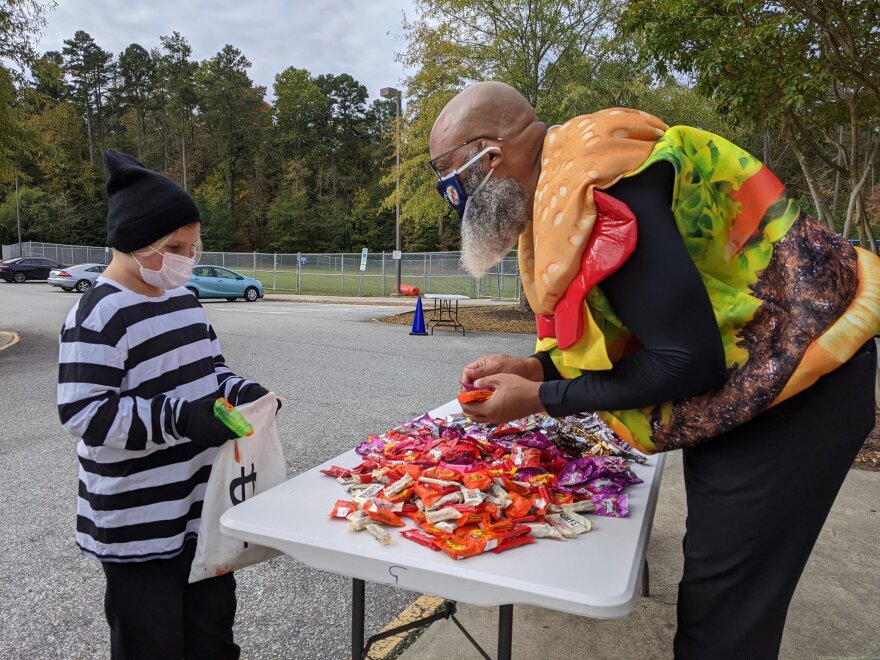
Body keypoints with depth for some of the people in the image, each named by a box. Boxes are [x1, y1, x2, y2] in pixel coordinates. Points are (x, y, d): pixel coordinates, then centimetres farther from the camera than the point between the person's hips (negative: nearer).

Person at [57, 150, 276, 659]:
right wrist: (180, 417, -29)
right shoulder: (98, 317, -18)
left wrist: (238, 390, -4)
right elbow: (84, 413, -21)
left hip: (202, 506, 8)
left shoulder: (183, 299, 7)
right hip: (139, 525, -7)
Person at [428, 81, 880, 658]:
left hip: (795, 381, -9)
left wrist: (540, 399, -18)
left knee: (724, 614, -1)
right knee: (713, 576, 22)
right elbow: (632, 333, 10)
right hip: (733, 378, 10)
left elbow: (689, 361, -26)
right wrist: (535, 367, -3)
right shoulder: (555, 190, 3)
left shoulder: (590, 186, -28)